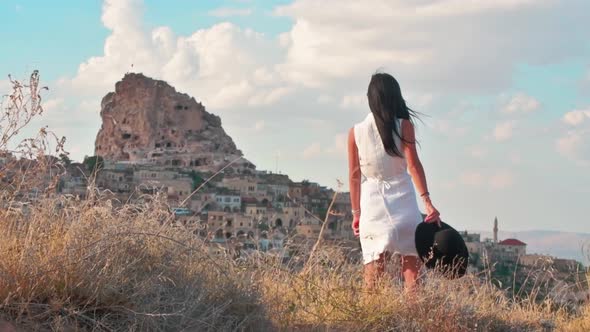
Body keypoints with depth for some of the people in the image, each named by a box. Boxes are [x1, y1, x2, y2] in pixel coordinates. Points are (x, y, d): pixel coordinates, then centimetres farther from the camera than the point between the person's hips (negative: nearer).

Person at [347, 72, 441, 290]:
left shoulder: (356, 132, 2)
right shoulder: (403, 126, -4)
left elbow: (355, 175, 7)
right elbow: (413, 164, -11)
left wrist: (356, 212, 14)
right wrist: (427, 201, -14)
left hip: (372, 204, 2)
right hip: (403, 202, -1)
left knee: (374, 272, 4)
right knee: (411, 264, 4)